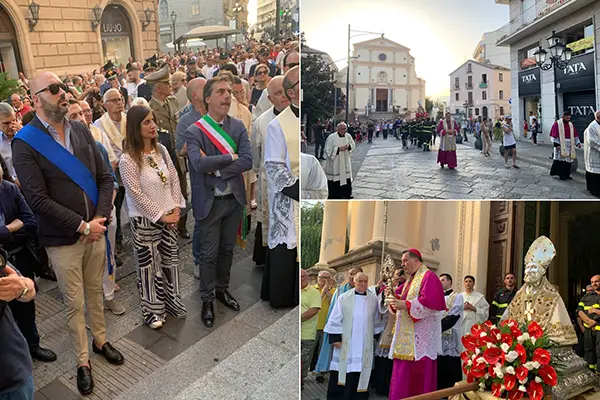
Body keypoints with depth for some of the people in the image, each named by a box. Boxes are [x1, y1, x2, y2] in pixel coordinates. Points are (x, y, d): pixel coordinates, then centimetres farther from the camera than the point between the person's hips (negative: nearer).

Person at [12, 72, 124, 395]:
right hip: (62, 239, -4)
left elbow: (105, 177, 2)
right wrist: (82, 225, -17)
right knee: (74, 303, 10)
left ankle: (100, 340, 41)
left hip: (95, 230, 4)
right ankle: (82, 361, 28)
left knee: (95, 291, 20)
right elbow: (38, 200, -18)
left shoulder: (81, 131, 2)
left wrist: (100, 217, -10)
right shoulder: (25, 143, -13)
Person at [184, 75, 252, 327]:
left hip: (234, 199, 4)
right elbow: (199, 163, -27)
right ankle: (208, 300, 24)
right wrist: (231, 157, -18)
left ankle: (222, 289, 38)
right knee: (209, 254, 7)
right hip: (209, 202, -4)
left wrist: (216, 168, -18)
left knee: (227, 249, 19)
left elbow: (248, 161, -11)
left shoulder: (238, 126, 0)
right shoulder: (194, 131, -11)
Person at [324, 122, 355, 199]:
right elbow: (328, 150, -14)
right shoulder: (331, 137, -14)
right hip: (334, 162, -5)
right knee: (334, 179, -2)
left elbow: (353, 145, 14)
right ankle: (333, 196, 10)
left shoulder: (348, 136, 2)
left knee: (346, 177, 7)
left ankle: (346, 194, 21)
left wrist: (349, 146, -9)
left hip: (345, 162, 5)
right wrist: (339, 149, -22)